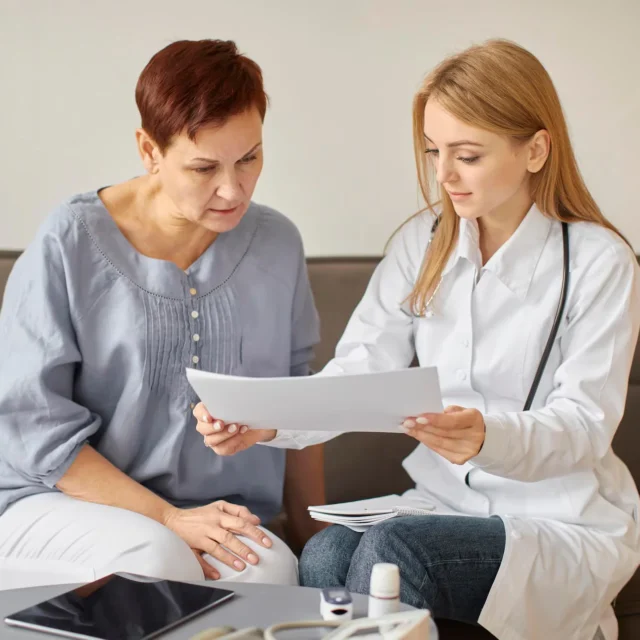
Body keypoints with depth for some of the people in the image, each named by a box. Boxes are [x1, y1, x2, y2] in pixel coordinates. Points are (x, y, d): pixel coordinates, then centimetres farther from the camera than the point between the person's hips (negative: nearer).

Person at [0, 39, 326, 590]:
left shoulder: (277, 244, 5)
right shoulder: (70, 244, -9)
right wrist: (168, 519, -17)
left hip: (222, 517, 3)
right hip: (58, 502, -2)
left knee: (273, 569, -29)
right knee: (156, 556, -34)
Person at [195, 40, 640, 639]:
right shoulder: (421, 243, 5)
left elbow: (585, 422, -14)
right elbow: (358, 373, -2)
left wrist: (489, 438, -35)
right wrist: (264, 419, -22)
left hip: (564, 522, -3)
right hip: (445, 502, 4)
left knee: (390, 551, -30)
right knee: (323, 556, -28)